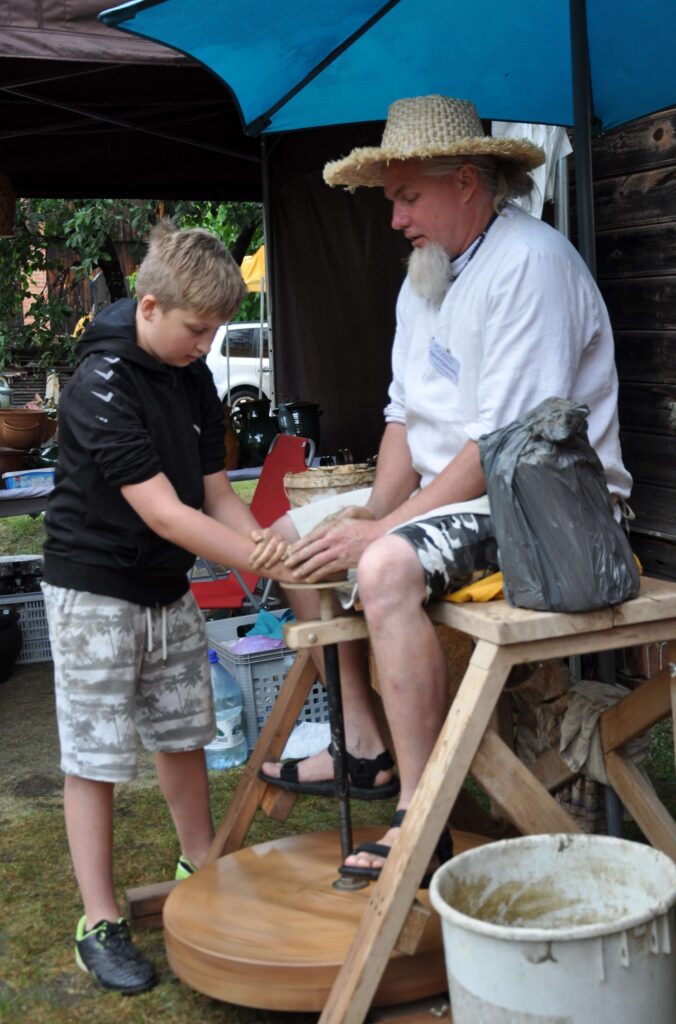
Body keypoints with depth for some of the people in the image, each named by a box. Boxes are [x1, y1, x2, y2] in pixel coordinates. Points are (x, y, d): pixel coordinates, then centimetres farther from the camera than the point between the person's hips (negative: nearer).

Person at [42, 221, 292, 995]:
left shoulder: (192, 379, 2)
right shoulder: (102, 386, -23)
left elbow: (216, 497, 4)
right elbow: (166, 515, -28)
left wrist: (281, 555, -12)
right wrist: (276, 563, -29)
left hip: (167, 588, 8)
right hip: (95, 590, -7)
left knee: (183, 733, 18)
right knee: (95, 756, 1)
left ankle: (200, 867, 37)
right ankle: (99, 924, 11)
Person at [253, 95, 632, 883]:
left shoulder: (529, 262, -19)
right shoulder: (426, 275, 12)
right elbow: (406, 413, 13)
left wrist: (384, 530, -24)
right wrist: (375, 509, -5)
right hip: (449, 490, 10)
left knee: (388, 567, -35)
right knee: (297, 535, 13)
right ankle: (362, 742, 15)